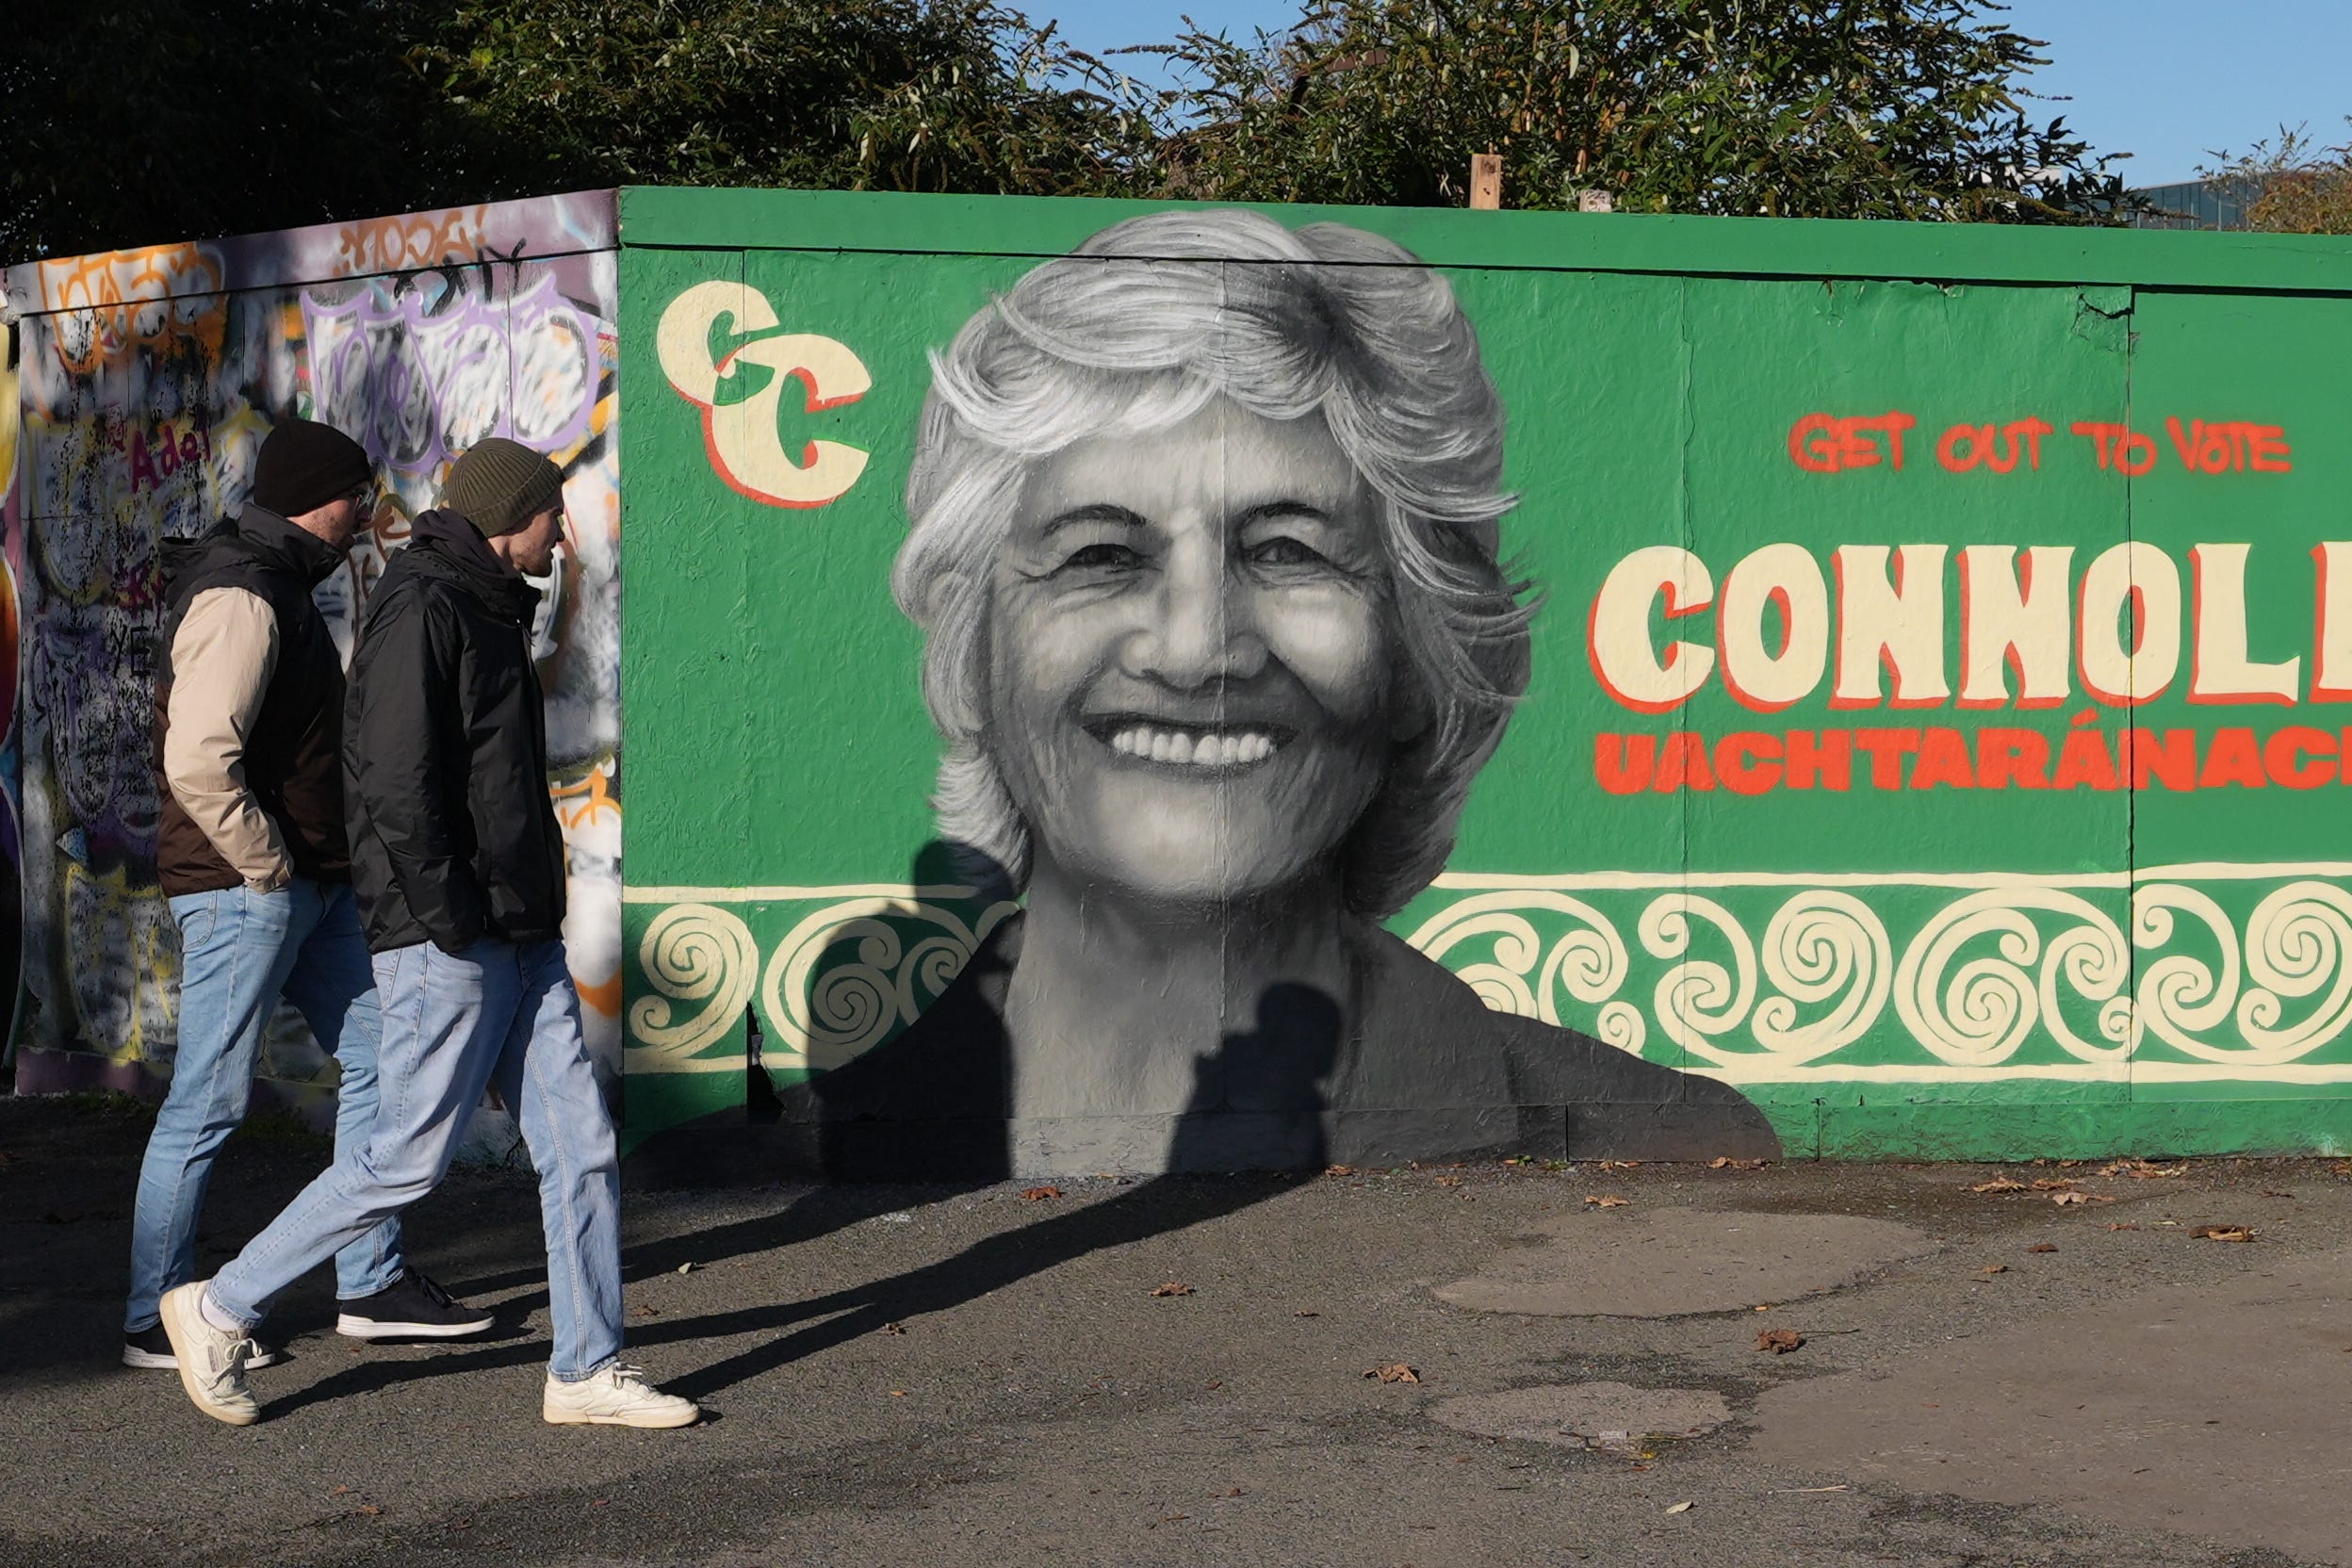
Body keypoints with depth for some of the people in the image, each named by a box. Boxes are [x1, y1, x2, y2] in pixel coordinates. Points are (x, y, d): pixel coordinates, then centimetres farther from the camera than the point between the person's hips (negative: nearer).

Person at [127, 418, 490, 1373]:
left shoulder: (277, 585, 16)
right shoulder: (240, 598, -17)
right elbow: (198, 761, -27)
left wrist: (321, 866, 15)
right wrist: (268, 865, -17)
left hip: (310, 887, 10)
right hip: (242, 889, -10)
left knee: (376, 1057, 11)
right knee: (207, 1103, -2)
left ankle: (372, 1285, 18)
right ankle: (157, 1319, 8)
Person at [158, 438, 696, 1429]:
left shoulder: (491, 613, 17)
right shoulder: (423, 609, -13)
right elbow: (396, 785, -21)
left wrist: (532, 911, 15)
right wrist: (452, 923, -19)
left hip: (524, 939, 9)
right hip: (448, 945, -9)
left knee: (581, 1148, 5)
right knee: (407, 1160, -4)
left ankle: (588, 1372, 12)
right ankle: (219, 1311, 9)